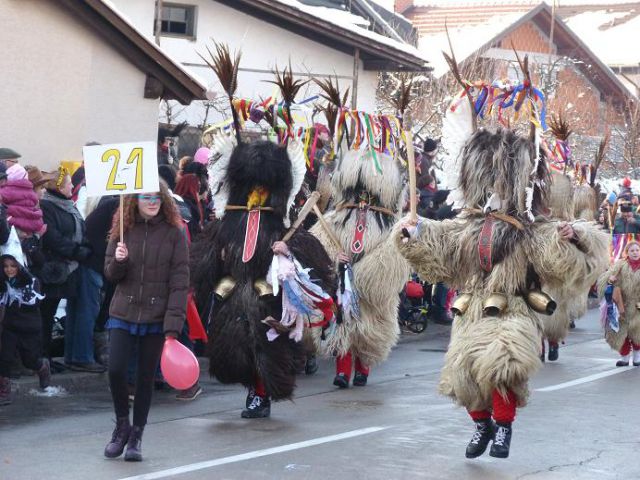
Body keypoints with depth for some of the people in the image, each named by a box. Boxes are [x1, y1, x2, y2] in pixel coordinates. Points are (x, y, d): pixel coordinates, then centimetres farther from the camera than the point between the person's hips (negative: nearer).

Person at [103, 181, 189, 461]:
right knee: (115, 370, -10)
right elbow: (110, 274, 9)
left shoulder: (174, 234, -4)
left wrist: (174, 324, -14)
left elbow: (179, 281, -7)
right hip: (123, 314, 2)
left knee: (146, 378, 5)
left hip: (156, 317, -1)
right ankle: (122, 425, 14)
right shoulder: (123, 230, 4)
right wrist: (118, 261, -15)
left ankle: (136, 435, 20)